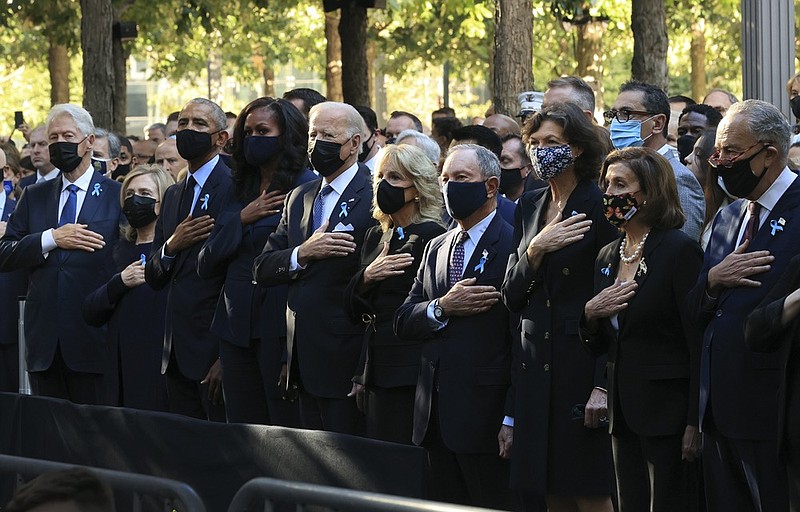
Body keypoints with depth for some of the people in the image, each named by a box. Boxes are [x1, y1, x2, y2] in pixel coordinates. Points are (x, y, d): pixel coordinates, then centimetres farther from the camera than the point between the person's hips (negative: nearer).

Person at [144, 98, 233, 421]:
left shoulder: (233, 188, -9)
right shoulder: (174, 195, 18)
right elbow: (154, 278, 18)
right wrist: (170, 246, -5)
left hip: (215, 346, -8)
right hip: (178, 352, 8)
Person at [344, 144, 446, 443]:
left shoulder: (431, 236, -8)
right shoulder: (376, 236, 16)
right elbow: (355, 310, 13)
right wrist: (366, 277, -5)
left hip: (410, 371, -7)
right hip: (375, 369, 7)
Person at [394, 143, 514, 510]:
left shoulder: (512, 246, -8)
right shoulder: (436, 249, 18)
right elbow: (403, 322, 12)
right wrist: (442, 308, -9)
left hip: (486, 418, -7)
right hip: (435, 417, 7)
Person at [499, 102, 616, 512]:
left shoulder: (599, 206, -7)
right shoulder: (530, 206, 13)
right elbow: (512, 295, 10)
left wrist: (604, 384, -17)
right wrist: (535, 249, -9)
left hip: (583, 362, -6)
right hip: (536, 366, 6)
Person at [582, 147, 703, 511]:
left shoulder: (680, 250, -9)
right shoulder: (607, 257, 13)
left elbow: (699, 343, -13)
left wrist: (695, 423, -17)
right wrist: (590, 314, -4)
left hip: (668, 409, -7)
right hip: (624, 410, 7)